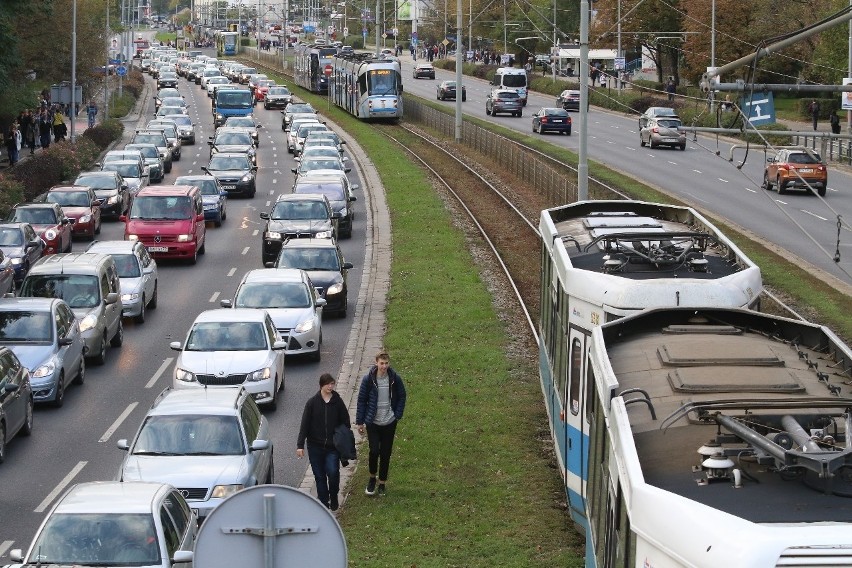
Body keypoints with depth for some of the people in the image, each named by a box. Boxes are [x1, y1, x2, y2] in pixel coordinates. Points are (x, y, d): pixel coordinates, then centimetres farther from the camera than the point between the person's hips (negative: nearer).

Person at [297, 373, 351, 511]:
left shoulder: (338, 402, -1)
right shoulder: (312, 402, -4)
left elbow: (345, 422, 6)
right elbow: (304, 424, -3)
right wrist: (300, 445, -7)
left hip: (333, 446, 0)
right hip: (315, 446, 0)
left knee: (333, 472, -13)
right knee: (319, 475, 5)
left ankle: (334, 498, 12)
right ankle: (323, 501, 17)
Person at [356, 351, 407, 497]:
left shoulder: (395, 379, -7)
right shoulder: (368, 379, -10)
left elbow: (401, 397, 8)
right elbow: (361, 400, -2)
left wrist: (397, 415, 0)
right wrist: (360, 422, -1)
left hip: (389, 423, 1)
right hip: (372, 422, -1)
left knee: (386, 454, 6)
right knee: (374, 451, -12)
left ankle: (382, 483, 21)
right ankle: (372, 478, 13)